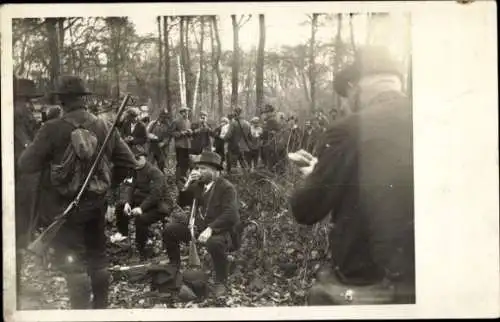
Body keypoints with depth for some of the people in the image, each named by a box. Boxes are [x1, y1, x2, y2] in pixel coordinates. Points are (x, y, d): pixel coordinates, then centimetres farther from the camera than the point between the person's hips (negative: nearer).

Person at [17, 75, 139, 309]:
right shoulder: (104, 127, -1)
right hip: (97, 202, 5)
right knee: (97, 256, 19)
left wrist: (49, 161, 7)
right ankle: (101, 306, 31)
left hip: (66, 204, -5)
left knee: (72, 262, 4)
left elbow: (25, 165, -12)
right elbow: (129, 162, 3)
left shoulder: (53, 129, -15)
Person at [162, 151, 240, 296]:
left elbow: (230, 215, -25)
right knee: (169, 230, -3)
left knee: (214, 243, -39)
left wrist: (210, 229, -37)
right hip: (199, 227, 7)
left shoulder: (227, 188, -13)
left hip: (220, 230, -7)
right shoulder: (199, 184, 9)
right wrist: (188, 184, -4)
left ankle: (221, 282, -16)